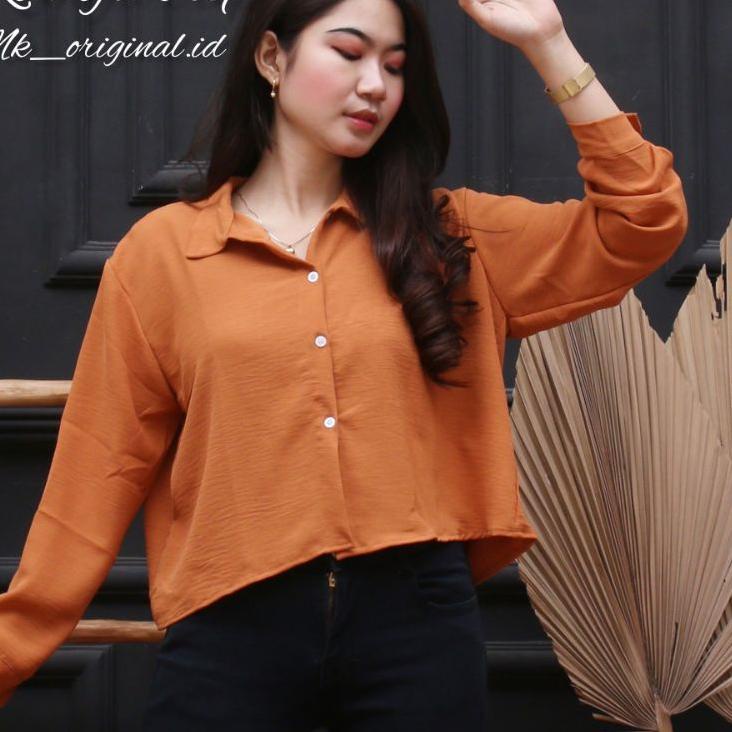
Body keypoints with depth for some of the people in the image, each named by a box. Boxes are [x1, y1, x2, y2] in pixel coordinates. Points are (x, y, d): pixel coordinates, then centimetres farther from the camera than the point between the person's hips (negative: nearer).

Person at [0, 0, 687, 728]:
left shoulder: (445, 235, 10)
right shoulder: (161, 251, 4)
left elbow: (643, 221, 5)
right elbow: (105, 467, 4)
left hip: (418, 615, 2)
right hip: (232, 628, -2)